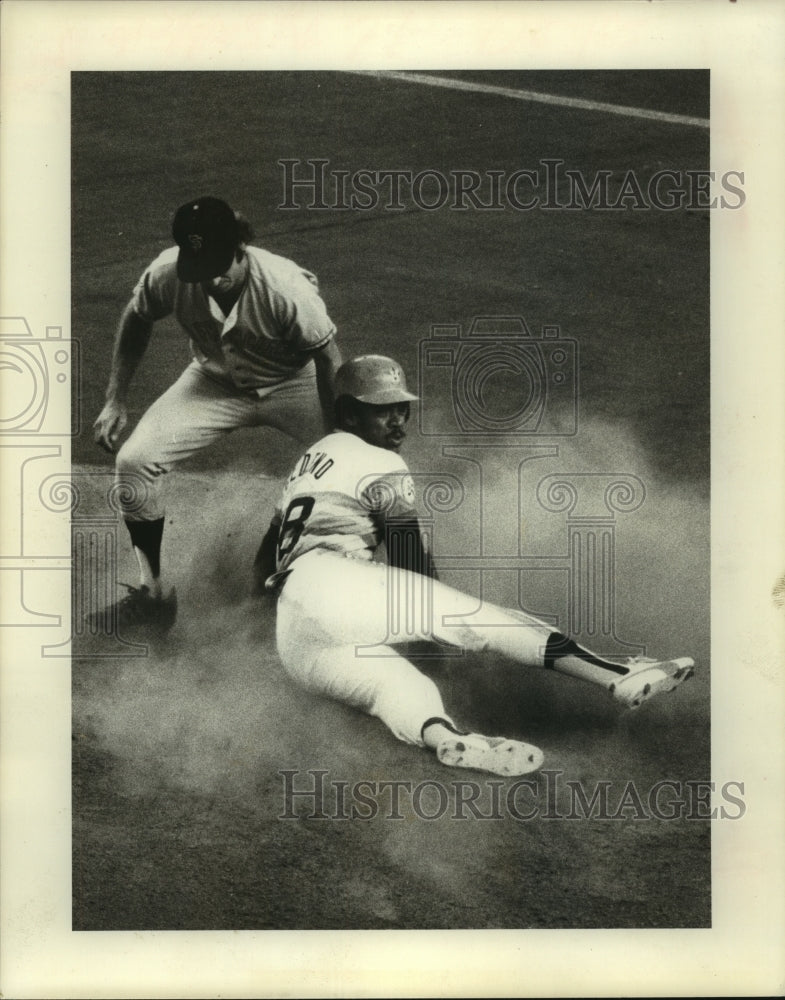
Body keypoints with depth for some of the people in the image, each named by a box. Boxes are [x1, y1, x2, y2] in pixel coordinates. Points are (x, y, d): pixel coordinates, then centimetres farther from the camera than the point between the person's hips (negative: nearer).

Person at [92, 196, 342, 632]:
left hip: (292, 384, -3)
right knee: (133, 461, -14)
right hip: (215, 383, 3)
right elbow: (137, 322, -3)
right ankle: (153, 592, 6)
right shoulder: (167, 274, -25)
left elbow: (327, 357, -21)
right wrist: (116, 401, -2)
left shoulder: (285, 287, -34)